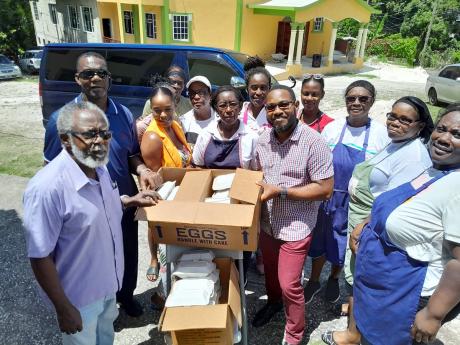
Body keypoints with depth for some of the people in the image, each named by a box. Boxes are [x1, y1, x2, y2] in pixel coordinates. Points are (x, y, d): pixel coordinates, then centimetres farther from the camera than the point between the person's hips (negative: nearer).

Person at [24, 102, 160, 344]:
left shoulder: (100, 168, -7)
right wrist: (63, 309, -18)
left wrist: (131, 201, -2)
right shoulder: (47, 187, -32)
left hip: (108, 283, 7)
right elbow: (40, 257, -25)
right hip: (78, 296, -7)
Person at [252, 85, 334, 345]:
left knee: (289, 285, 5)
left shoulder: (314, 142, -21)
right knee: (270, 271, 26)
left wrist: (280, 191, -24)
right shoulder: (263, 139, -3)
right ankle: (273, 303, 57)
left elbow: (325, 189, -20)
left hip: (295, 227, -5)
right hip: (267, 222, 6)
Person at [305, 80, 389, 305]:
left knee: (344, 245, 18)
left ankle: (334, 279, 46)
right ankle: (313, 281, 39)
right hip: (327, 198, 1)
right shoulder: (331, 128, -6)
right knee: (319, 242, 15)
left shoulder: (381, 133, -9)